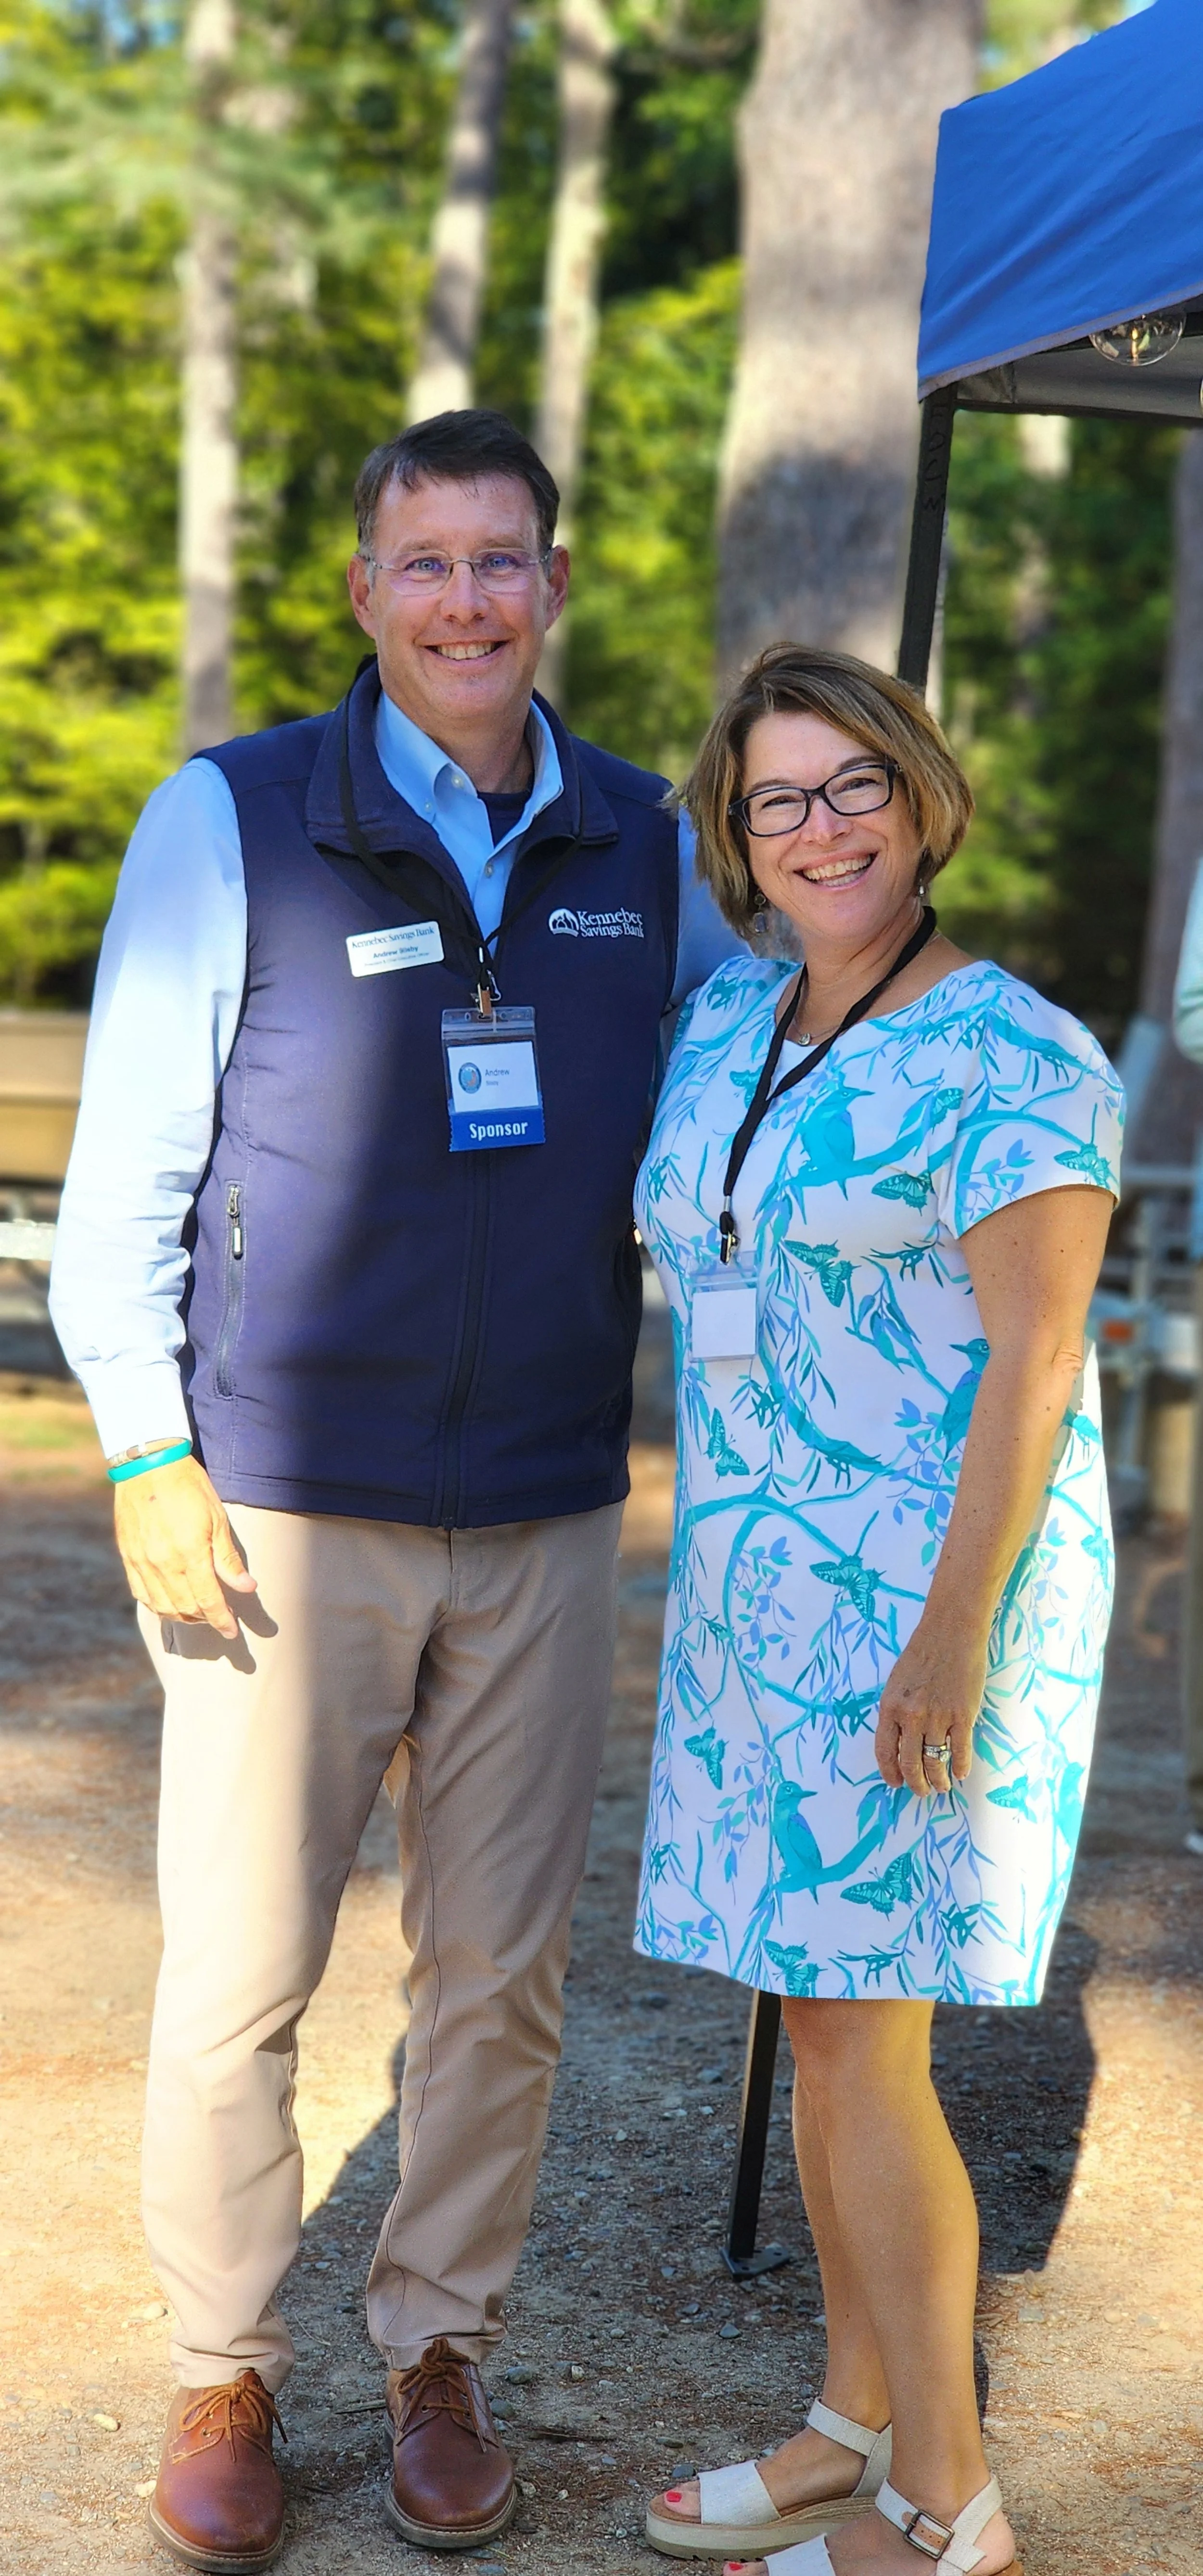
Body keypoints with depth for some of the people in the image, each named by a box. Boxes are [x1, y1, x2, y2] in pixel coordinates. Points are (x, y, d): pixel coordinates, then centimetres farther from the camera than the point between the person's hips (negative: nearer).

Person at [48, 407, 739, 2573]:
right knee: (238, 1974, 2)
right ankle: (223, 2373, 22)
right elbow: (124, 1169, -3)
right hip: (285, 1503, -3)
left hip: (544, 1517, 3)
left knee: (500, 1971, 10)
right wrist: (147, 1454, -8)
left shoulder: (641, 849, 7)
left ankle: (437, 2355, 28)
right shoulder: (233, 824, -4)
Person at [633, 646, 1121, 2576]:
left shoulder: (1013, 1062, -13)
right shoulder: (728, 1020, 8)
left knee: (858, 2047, -5)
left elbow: (1036, 1367, -18)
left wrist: (954, 1636, -21)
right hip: (765, 1592, 8)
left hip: (930, 1601, -8)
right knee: (827, 2020, 13)